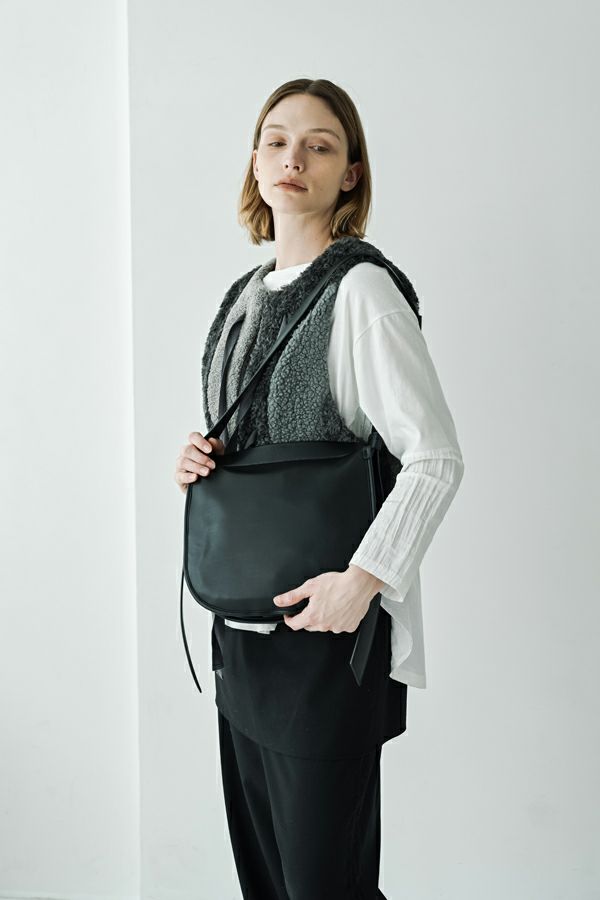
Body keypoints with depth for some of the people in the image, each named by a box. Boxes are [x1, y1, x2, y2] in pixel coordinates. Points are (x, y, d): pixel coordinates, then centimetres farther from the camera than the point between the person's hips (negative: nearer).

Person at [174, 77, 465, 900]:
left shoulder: (361, 289, -11)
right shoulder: (244, 293, 13)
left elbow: (436, 458, -16)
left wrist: (363, 577, -23)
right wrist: (198, 462, 2)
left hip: (327, 622, -7)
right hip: (241, 618, 8)